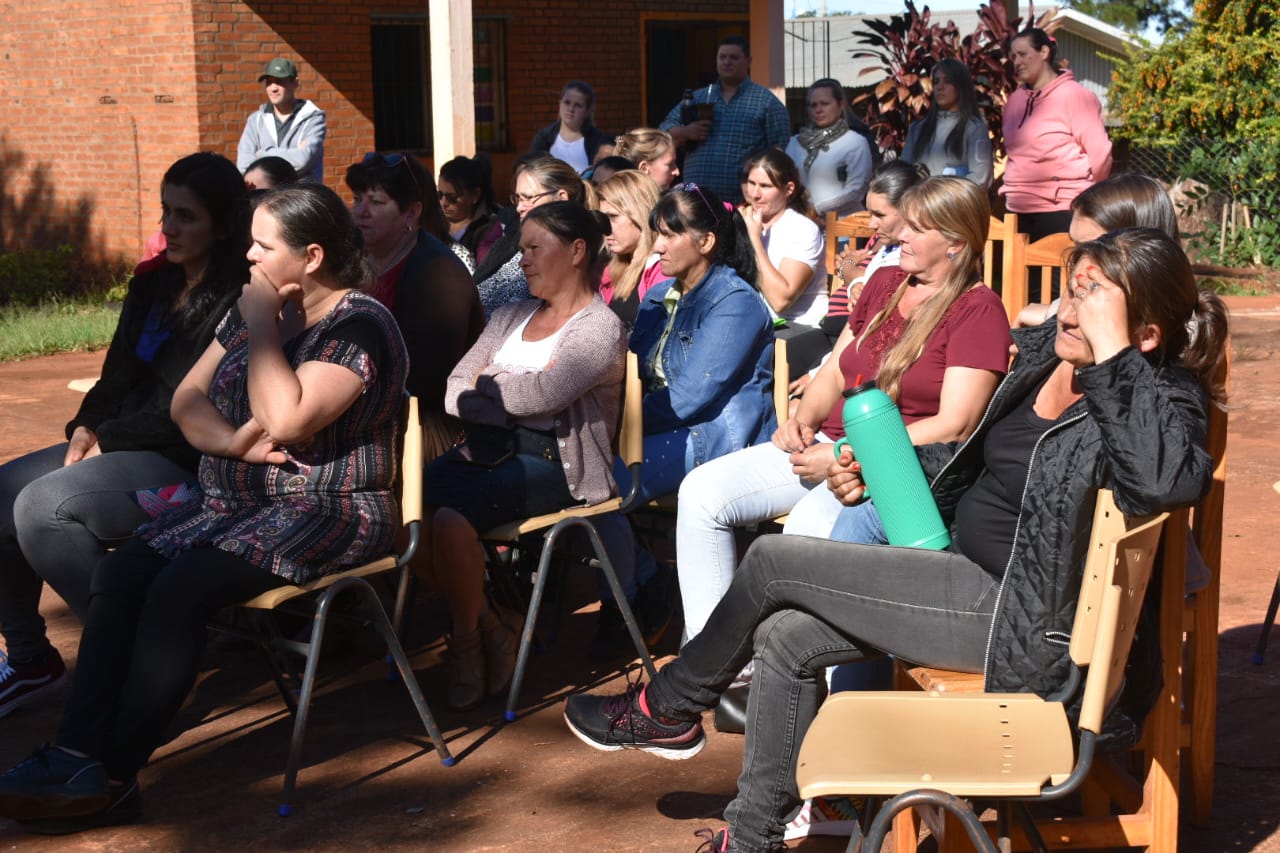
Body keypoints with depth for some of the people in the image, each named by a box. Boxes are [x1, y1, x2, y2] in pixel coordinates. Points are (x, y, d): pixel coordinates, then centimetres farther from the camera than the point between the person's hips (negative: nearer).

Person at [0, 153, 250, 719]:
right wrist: (86, 427, -1)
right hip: (120, 443, 9)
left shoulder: (237, 303, -13)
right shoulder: (152, 284, 14)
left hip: (188, 464, -9)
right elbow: (119, 375, 17)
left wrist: (110, 439, -12)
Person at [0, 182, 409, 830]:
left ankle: (110, 777, -18)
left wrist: (261, 326, -15)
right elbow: (188, 398, 11)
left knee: (177, 593, -26)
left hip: (325, 511, -8)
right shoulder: (256, 309, 13)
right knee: (119, 572, -15)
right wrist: (228, 440, -10)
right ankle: (77, 750, -19)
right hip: (235, 501, 8)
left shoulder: (359, 326, -12)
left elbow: (286, 420, -25)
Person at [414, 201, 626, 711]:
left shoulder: (599, 327, 0)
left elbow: (543, 392, -17)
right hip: (489, 451, 6)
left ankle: (467, 638, -5)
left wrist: (484, 386, 1)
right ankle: (485, 628, -5)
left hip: (553, 463, -6)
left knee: (448, 511, -31)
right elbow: (454, 394, 10)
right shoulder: (511, 316, 21)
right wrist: (511, 402, -9)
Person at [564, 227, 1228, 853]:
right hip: (972, 575, 9)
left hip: (1020, 619, -9)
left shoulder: (1161, 396, -19)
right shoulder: (1044, 351, 4)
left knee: (771, 562, -8)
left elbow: (1160, 483, -43)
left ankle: (668, 710, 15)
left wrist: (1112, 354, -38)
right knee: (785, 638, -1)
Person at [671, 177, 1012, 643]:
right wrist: (803, 420, -1)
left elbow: (953, 426, -15)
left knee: (809, 522, -36)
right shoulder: (885, 282, 17)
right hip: (826, 445, 8)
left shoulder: (978, 309, -6)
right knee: (703, 490, -10)